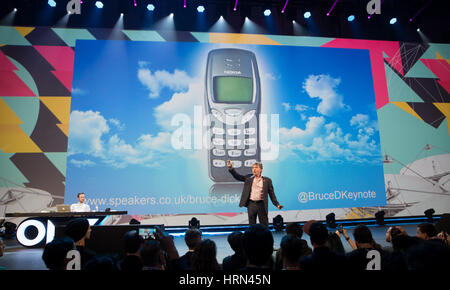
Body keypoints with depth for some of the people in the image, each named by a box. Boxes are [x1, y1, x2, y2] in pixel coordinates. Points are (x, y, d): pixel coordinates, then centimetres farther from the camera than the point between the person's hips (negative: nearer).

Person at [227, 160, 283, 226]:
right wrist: (231, 168, -11)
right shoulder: (249, 178, 7)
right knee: (252, 225, 11)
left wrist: (277, 204, -1)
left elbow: (271, 194, 4)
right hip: (251, 204, 2)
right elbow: (238, 176, 2)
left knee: (264, 225, 5)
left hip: (261, 204, -2)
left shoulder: (267, 180, 2)